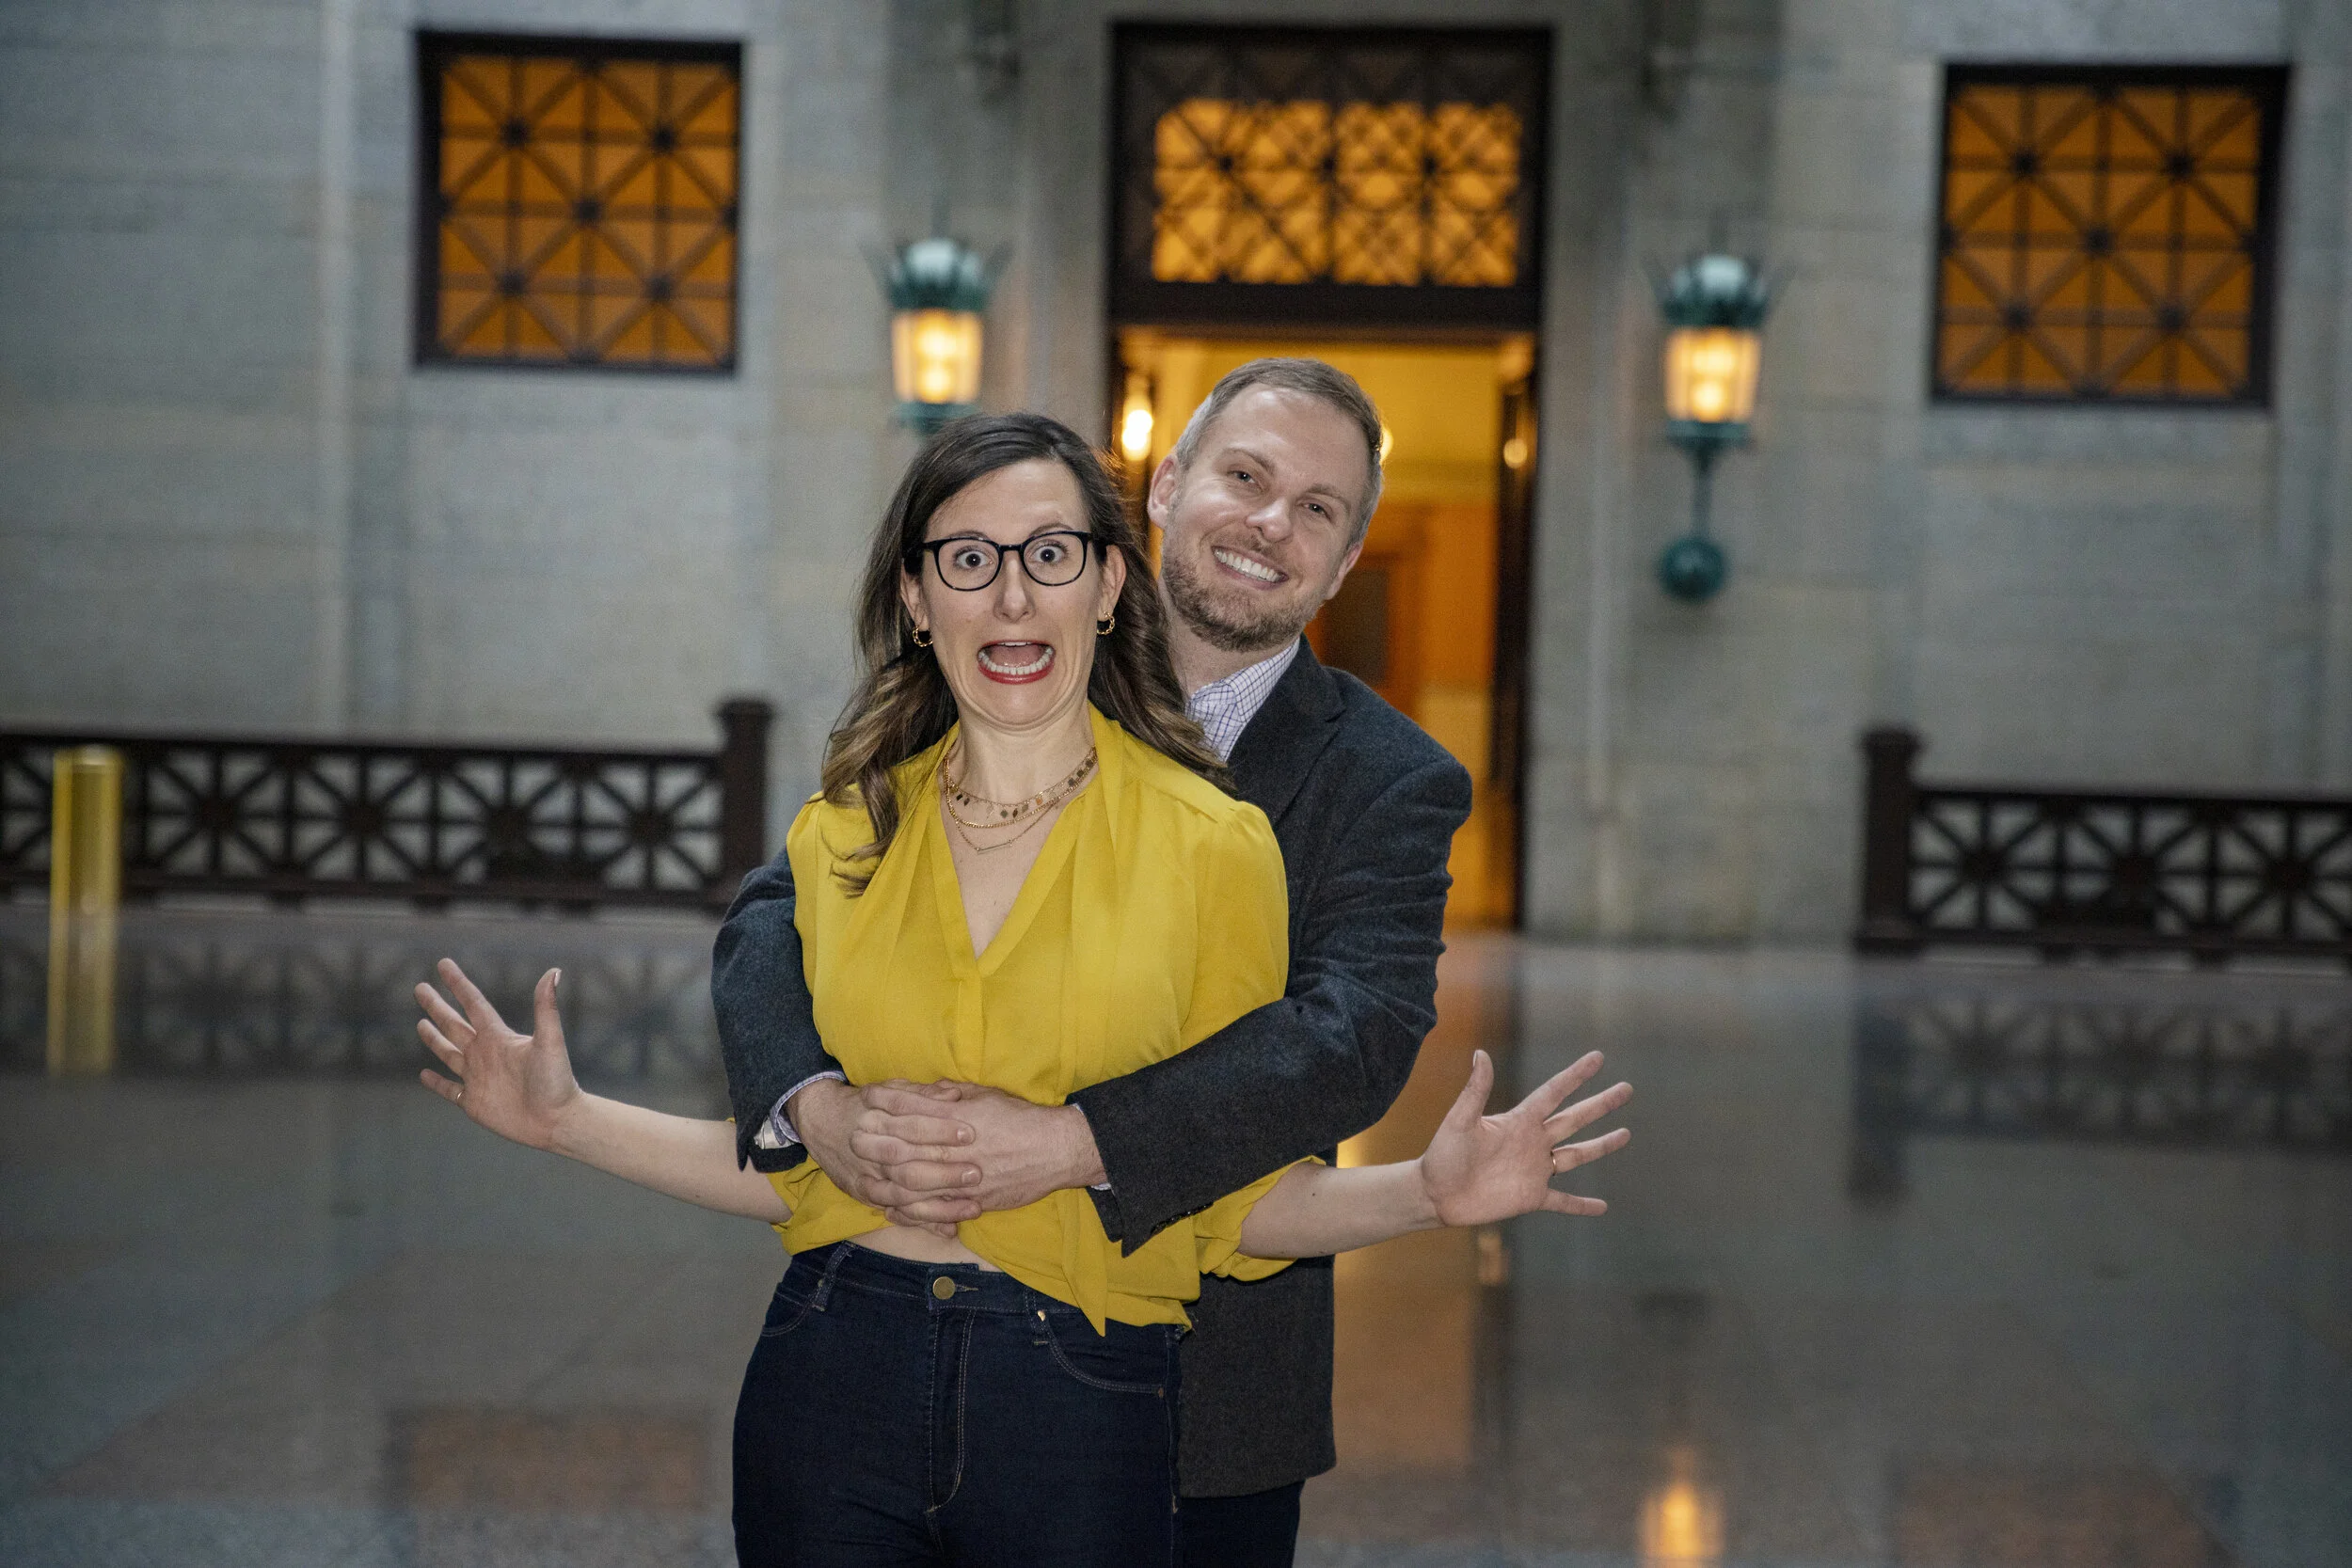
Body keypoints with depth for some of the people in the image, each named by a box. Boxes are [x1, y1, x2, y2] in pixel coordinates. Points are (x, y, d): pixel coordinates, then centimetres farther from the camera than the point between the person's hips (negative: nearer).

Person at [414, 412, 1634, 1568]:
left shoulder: (1213, 846, -4)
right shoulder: (839, 838, 5)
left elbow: (1234, 1198, -1)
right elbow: (795, 1163, 11)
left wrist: (1428, 1191, -17)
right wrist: (568, 1120, 5)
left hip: (1080, 1409, -2)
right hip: (833, 1381, 2)